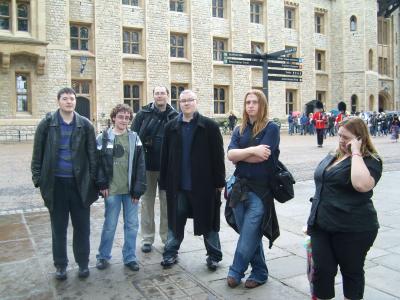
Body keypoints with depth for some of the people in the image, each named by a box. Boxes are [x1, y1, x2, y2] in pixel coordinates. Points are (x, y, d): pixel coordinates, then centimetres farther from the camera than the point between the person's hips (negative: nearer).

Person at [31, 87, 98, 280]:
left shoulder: (85, 125, 1)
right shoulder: (47, 124, 0)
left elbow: (92, 154, 2)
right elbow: (38, 154, 4)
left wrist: (93, 180, -2)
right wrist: (38, 179, -1)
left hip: (80, 183, 0)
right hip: (56, 183, 0)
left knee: (82, 226, 9)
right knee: (58, 227, 11)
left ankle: (83, 263, 25)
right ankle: (60, 265, 26)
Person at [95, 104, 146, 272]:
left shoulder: (135, 139, 3)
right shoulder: (103, 138, -1)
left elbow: (140, 165, 0)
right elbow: (97, 163, 0)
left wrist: (138, 189, -6)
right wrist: (102, 184, -8)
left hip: (130, 190, 2)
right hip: (112, 190, -2)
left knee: (132, 225, 9)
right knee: (110, 225, 8)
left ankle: (130, 257, 23)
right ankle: (103, 256, 26)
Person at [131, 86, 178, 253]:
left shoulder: (175, 116, 1)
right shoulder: (143, 114, 0)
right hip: (147, 165, 0)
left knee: (167, 202, 10)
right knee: (147, 201, 9)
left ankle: (167, 236, 24)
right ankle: (147, 238, 21)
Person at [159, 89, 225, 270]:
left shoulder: (210, 126, -4)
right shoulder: (171, 127, 5)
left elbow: (218, 155, -5)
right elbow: (165, 156, 5)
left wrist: (219, 181, -8)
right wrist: (164, 182, 3)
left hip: (203, 184, -2)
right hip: (178, 184, 3)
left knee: (208, 220, 10)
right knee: (175, 220, 13)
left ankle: (214, 256, 25)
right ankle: (170, 253, 30)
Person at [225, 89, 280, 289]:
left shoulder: (271, 128, -6)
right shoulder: (239, 130, 10)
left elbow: (261, 157, -17)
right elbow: (230, 155, -5)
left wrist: (239, 156, -5)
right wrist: (251, 150, -18)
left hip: (260, 190, -5)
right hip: (240, 187, 5)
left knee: (248, 236, -3)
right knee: (250, 234, 13)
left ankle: (235, 271, 17)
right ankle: (259, 272, 30)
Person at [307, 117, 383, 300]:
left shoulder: (370, 161, -9)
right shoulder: (332, 157, 13)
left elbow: (361, 185, -32)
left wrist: (356, 153, -22)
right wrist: (314, 217, 21)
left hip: (353, 229, -6)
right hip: (321, 225, 6)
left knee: (352, 271, 12)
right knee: (322, 269, 7)